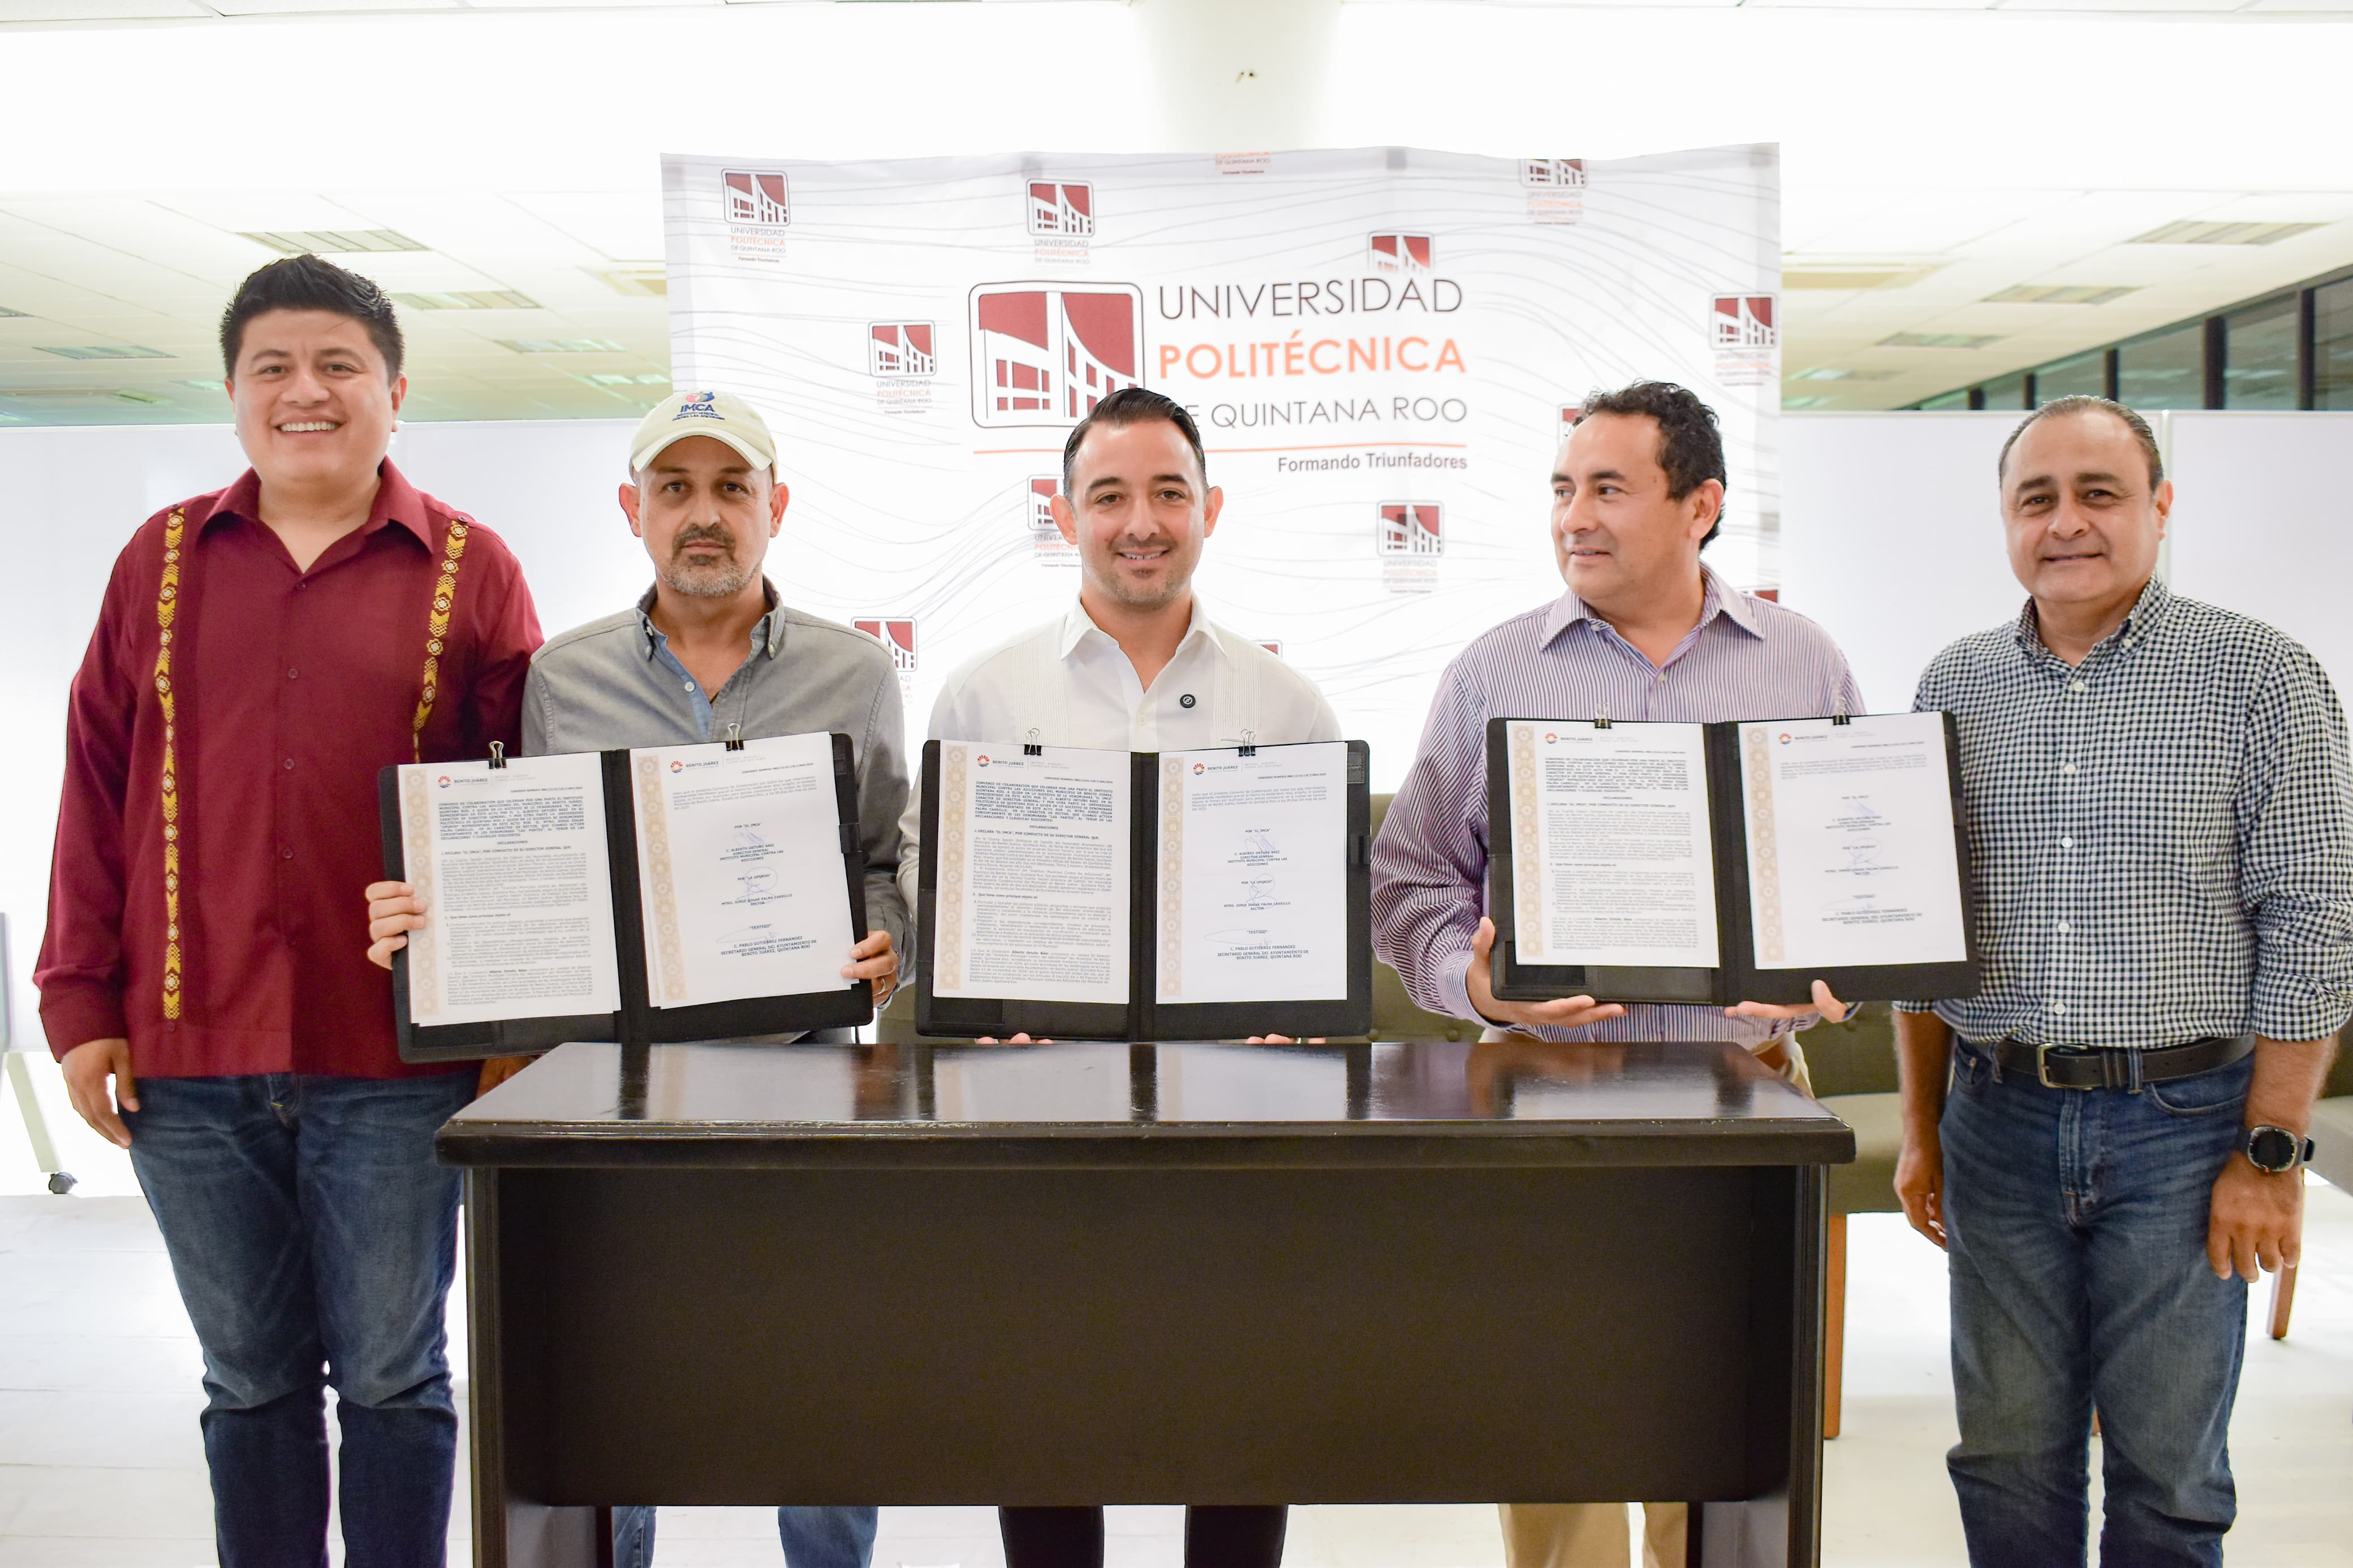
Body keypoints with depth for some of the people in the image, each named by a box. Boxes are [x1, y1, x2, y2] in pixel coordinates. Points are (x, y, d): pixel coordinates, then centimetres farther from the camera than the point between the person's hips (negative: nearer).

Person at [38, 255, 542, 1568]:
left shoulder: (469, 570, 2)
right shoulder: (165, 560, 9)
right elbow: (98, 787, 10)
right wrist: (81, 1001, 4)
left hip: (395, 1059, -2)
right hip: (188, 1055, 3)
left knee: (389, 1375, 6)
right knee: (250, 1380, 13)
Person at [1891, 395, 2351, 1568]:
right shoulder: (1955, 687, 8)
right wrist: (1921, 1128, 9)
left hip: (2182, 1125, -3)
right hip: (1998, 1119, 3)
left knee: (2168, 1474, 8)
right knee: (2007, 1455, 12)